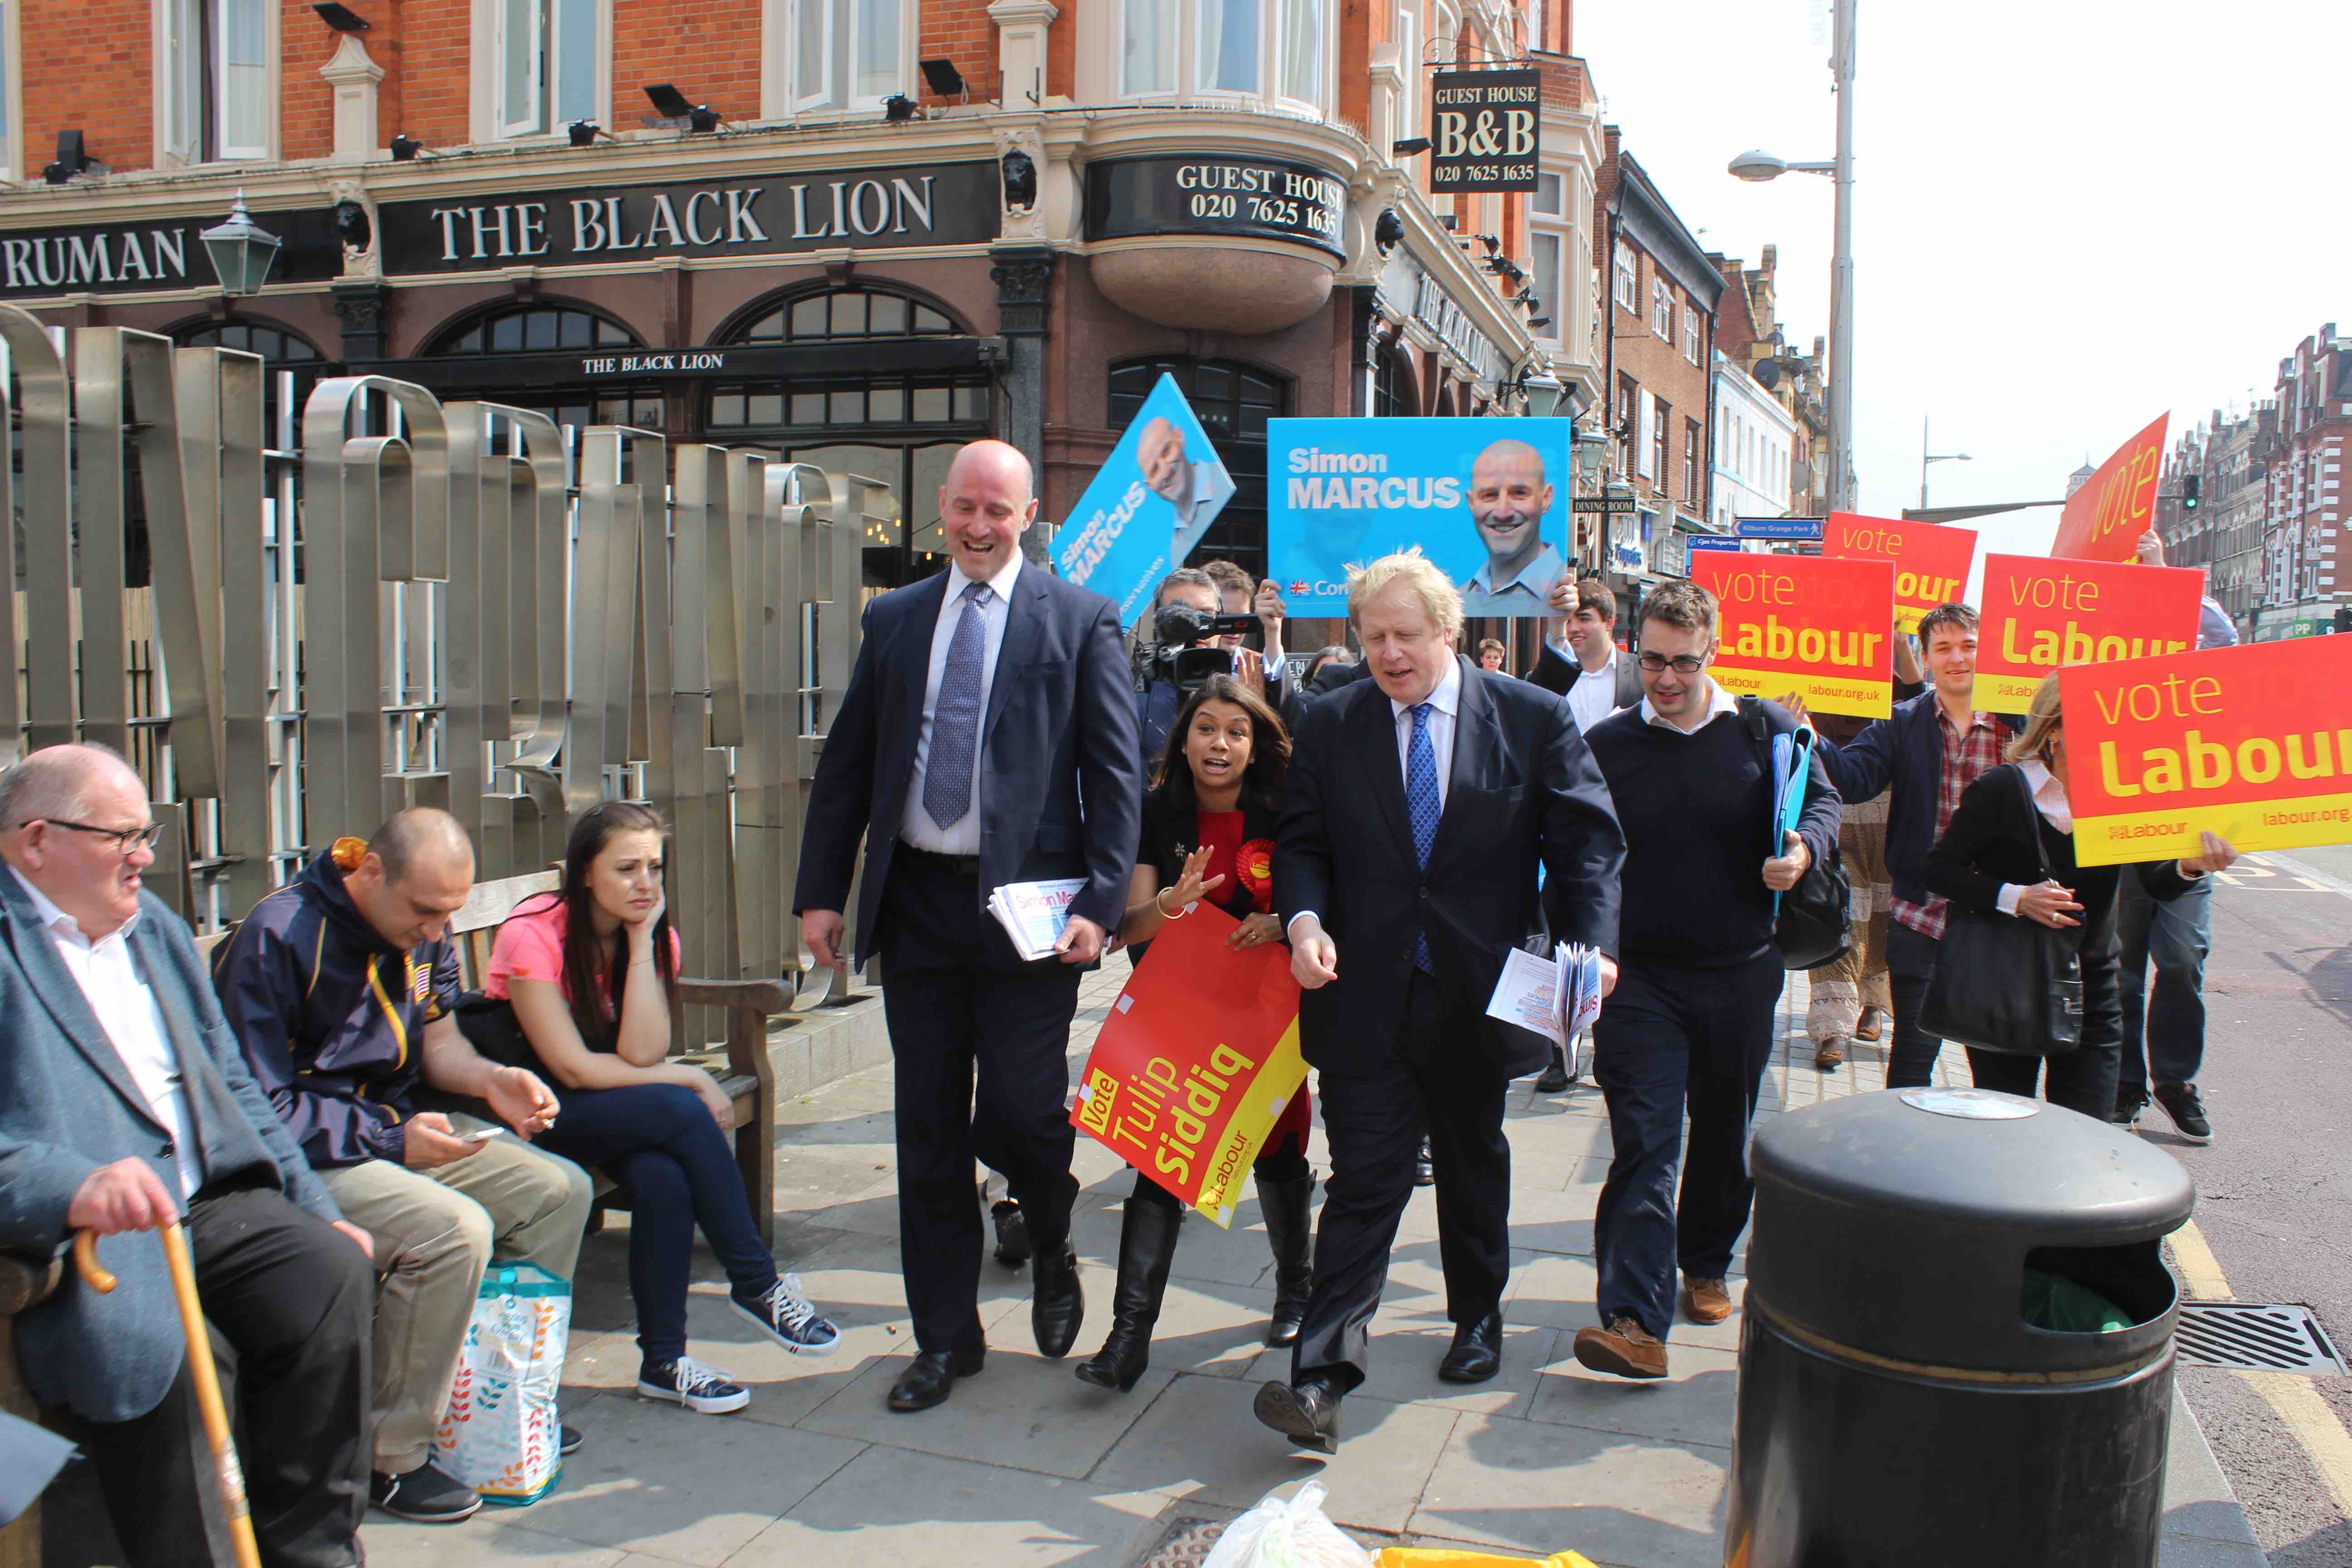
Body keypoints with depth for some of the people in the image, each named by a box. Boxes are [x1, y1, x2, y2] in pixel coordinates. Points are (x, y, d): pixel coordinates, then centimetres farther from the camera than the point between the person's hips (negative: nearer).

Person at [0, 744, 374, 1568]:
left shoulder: (152, 923, 22)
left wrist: (317, 1210, 15)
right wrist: (74, 1187, -35)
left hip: (208, 1201, 6)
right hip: (76, 1228, -6)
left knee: (333, 1269, -20)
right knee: (149, 1347, -33)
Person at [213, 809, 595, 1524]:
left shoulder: (424, 935, 4)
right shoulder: (279, 937, -20)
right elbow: (258, 1108, -20)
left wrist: (492, 1081, -7)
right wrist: (392, 1143, -23)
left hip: (400, 1129, 8)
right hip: (304, 1156, -8)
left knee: (561, 1189, 0)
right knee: (454, 1228, -31)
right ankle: (388, 1458, -15)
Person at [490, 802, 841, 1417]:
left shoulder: (656, 938, -2)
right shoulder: (532, 934, -18)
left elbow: (641, 1054, -17)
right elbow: (573, 1069, -20)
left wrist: (641, 942, -19)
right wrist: (691, 1080, -17)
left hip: (617, 1111, 5)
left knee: (664, 1176, -30)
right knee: (680, 1112, -31)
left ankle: (664, 1359, -17)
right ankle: (757, 1284, -17)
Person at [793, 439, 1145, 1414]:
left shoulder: (1081, 621, 1)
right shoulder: (894, 620, 12)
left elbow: (1116, 773, -4)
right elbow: (847, 764, 12)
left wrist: (1101, 902, -13)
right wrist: (822, 891, 5)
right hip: (916, 903, 4)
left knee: (1018, 1117, -4)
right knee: (929, 1134, 10)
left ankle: (1052, 1252, 30)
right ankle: (945, 1338, 24)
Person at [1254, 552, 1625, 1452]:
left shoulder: (1535, 719, -2)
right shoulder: (1332, 725, 2)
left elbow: (1588, 841, -3)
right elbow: (1302, 841, 3)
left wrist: (1590, 941, -19)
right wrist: (1305, 919, -17)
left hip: (1479, 996, 1)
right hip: (1365, 997, 0)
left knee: (1474, 1165, 19)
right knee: (1364, 1178, -4)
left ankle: (1478, 1318, 42)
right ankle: (1323, 1377, -3)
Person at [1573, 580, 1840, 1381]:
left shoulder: (1767, 729, -1)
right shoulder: (1605, 745, 0)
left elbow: (1822, 803, 5)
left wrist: (1803, 848, -17)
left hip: (1740, 975, 2)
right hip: (1640, 977, -1)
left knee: (1725, 1133, 17)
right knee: (1644, 1142, -9)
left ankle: (1706, 1266, 39)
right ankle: (1636, 1321, -13)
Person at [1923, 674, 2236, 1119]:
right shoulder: (2003, 790, -9)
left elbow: (2159, 884, -8)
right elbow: (1940, 869, -9)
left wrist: (2190, 866, -31)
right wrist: (2013, 898, -22)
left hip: (2092, 995, 3)